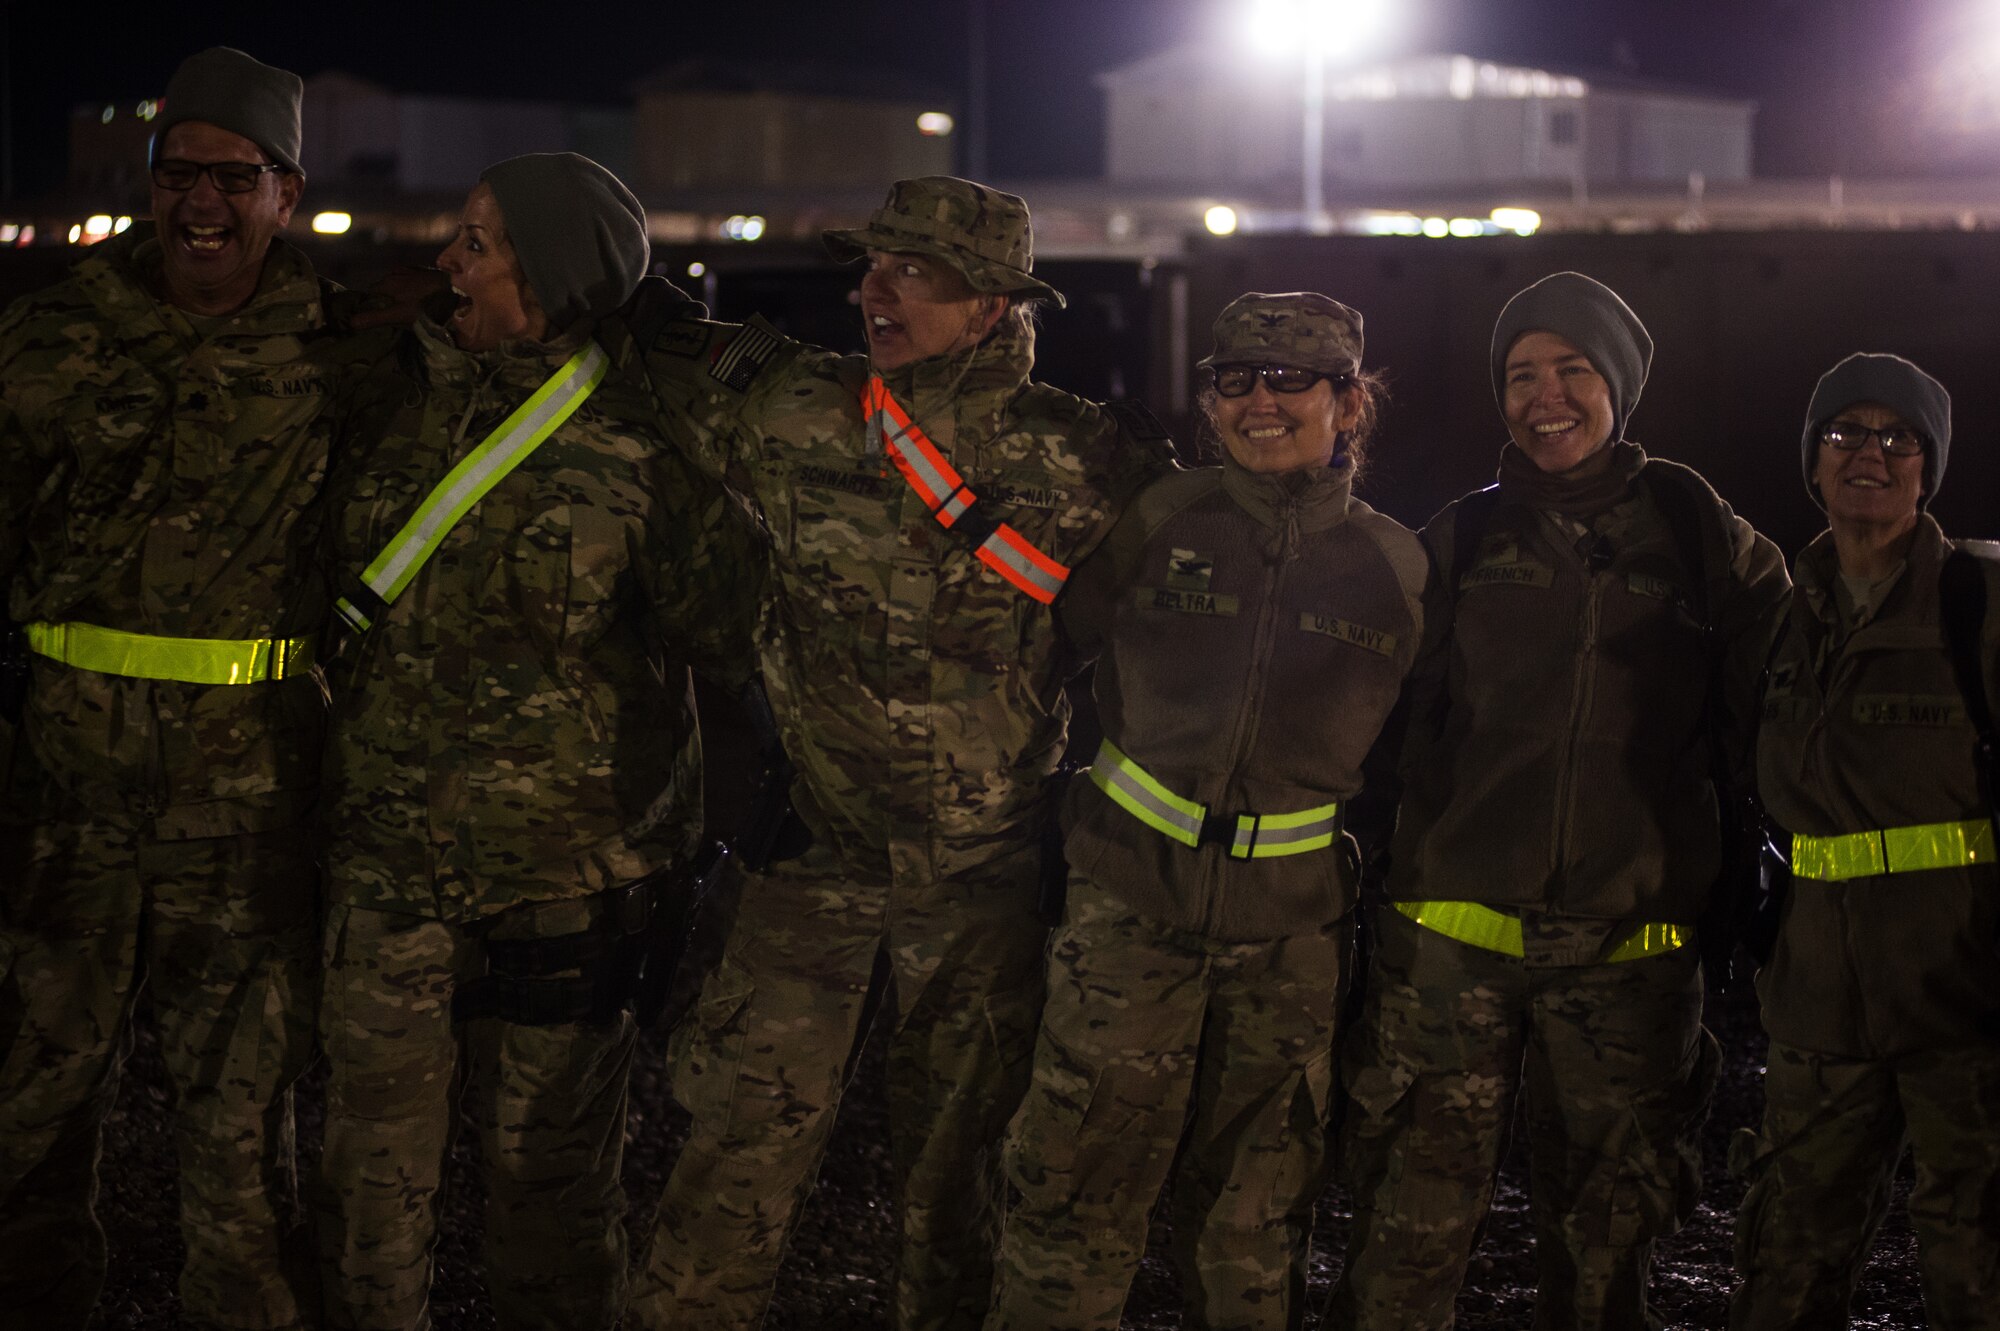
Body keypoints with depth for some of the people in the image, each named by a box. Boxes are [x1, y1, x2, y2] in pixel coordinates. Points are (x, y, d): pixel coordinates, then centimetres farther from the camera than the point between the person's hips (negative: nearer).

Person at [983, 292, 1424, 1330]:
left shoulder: (1394, 564, 3)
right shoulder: (1162, 519, 0)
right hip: (1131, 895, -1)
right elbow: (1059, 630, 10)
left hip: (1293, 927, 1)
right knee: (1076, 1191, -6)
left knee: (1256, 1215, 12)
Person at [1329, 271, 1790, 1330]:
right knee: (1410, 1231, -4)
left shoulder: (1702, 538, 7)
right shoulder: (1462, 542, 9)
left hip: (1629, 946, 0)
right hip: (1453, 937, 0)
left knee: (1606, 1239, 10)